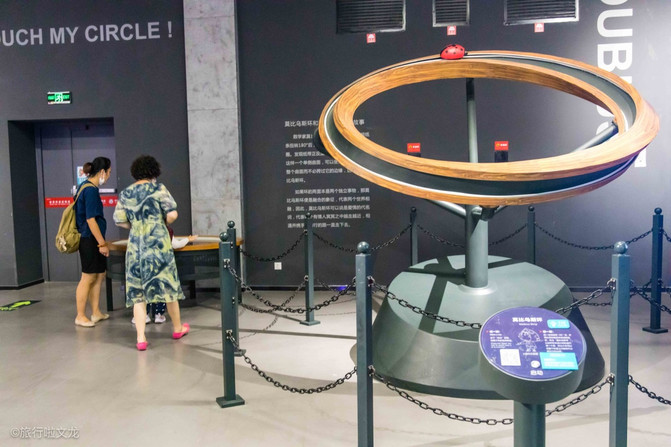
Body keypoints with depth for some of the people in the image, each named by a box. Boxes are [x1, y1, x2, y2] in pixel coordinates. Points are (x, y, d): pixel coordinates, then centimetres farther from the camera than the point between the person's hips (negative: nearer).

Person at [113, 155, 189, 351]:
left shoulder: (125, 194, 6)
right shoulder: (158, 188, -4)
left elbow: (119, 221, 6)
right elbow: (172, 214, -10)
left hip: (135, 247, 3)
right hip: (159, 243, -2)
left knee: (137, 292, 7)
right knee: (168, 285, 12)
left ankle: (141, 338, 4)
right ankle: (178, 328, 27)